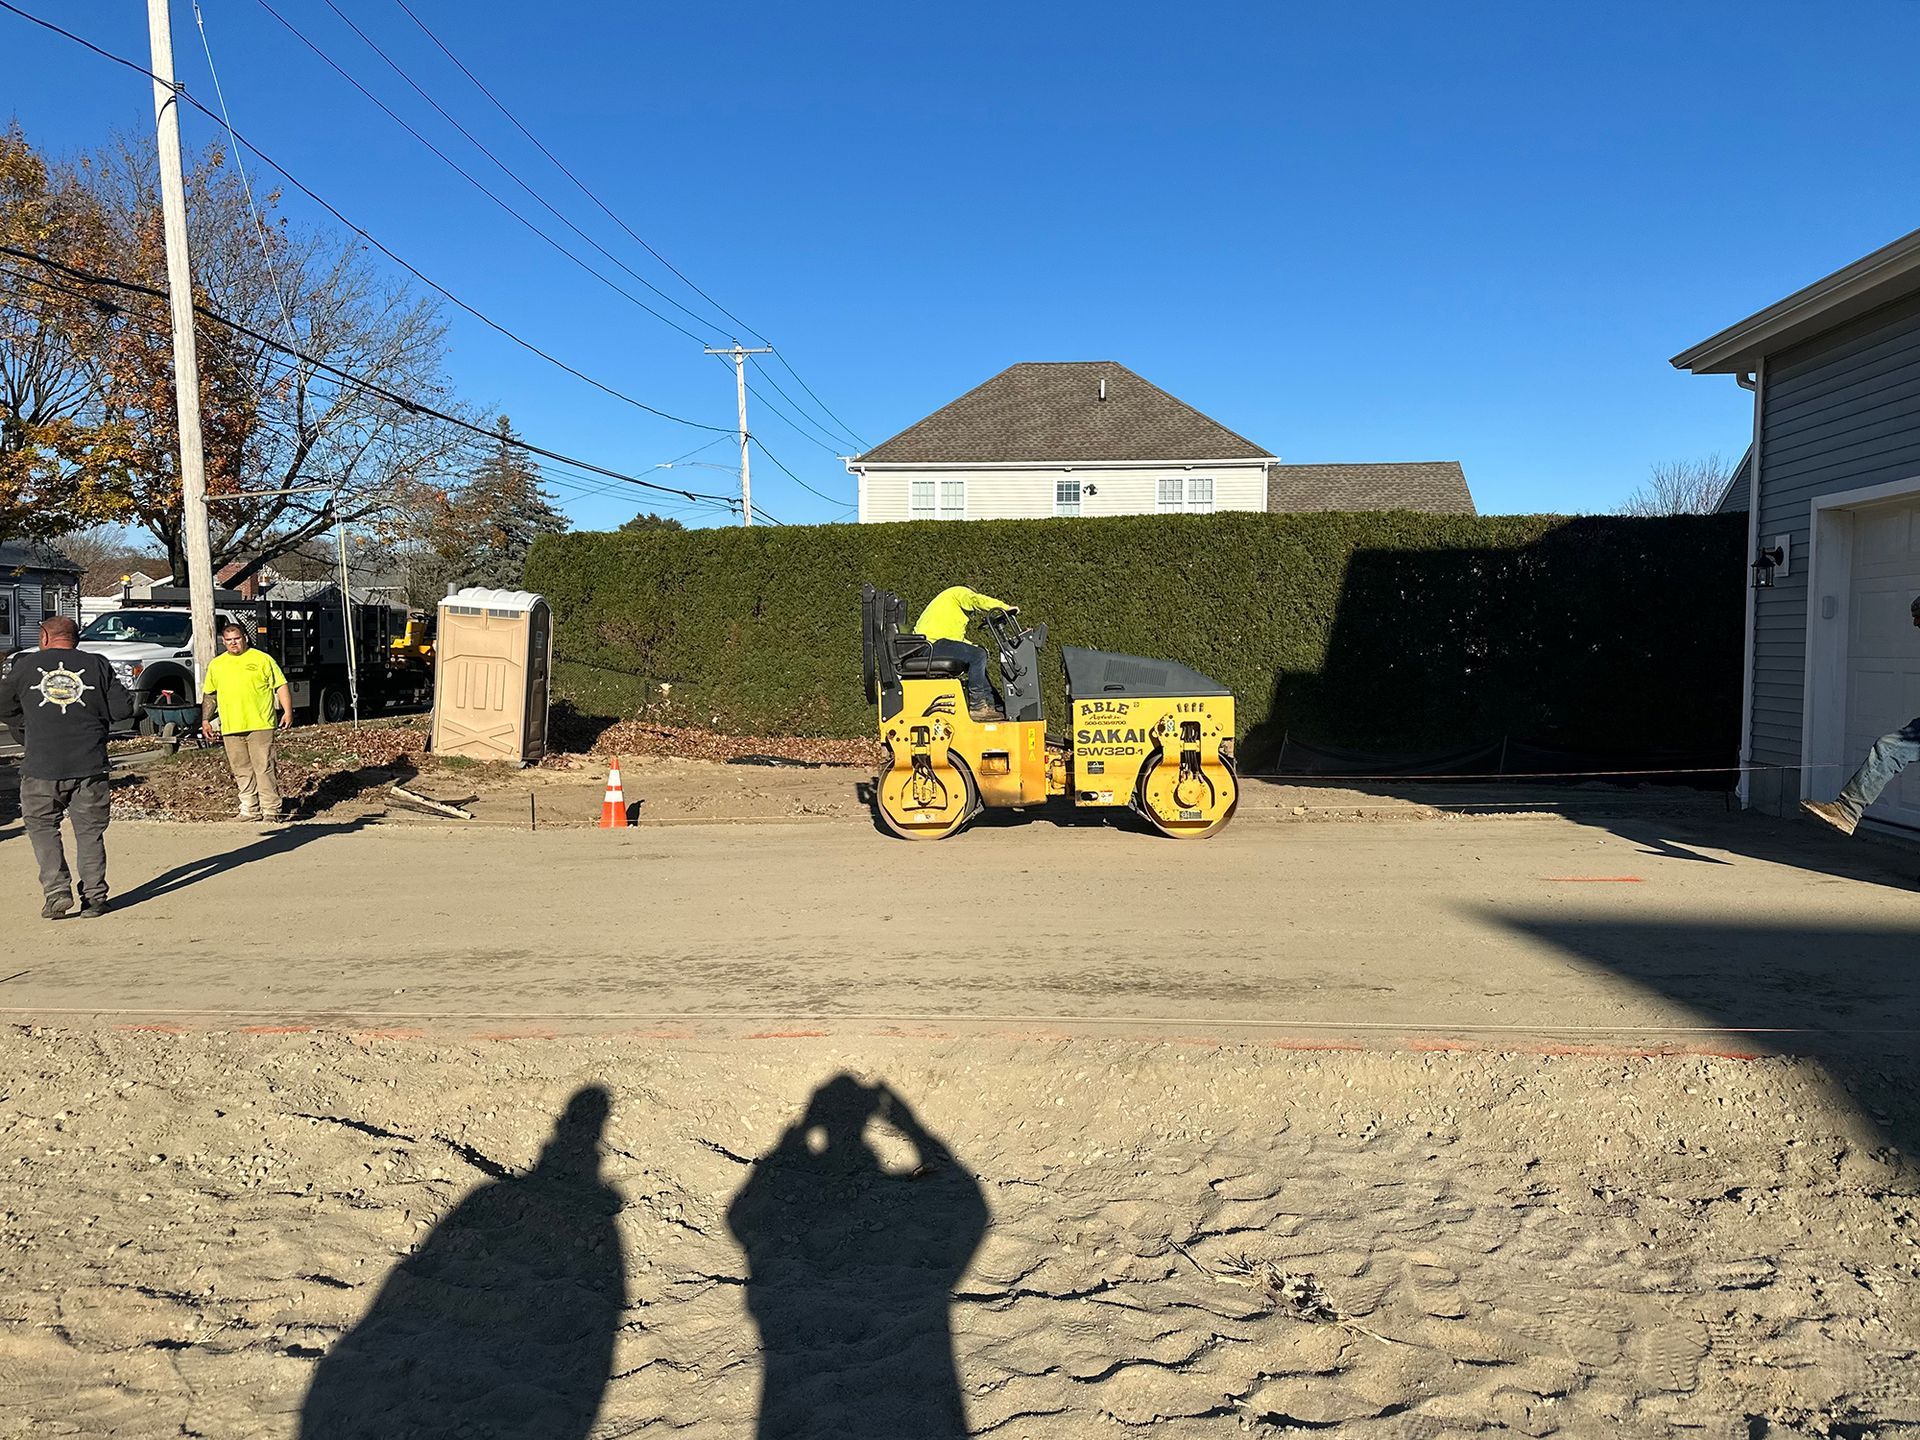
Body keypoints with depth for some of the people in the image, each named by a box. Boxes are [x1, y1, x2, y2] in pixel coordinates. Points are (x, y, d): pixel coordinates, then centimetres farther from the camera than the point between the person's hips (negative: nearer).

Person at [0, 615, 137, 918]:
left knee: (42, 827, 12)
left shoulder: (26, 664, 3)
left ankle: (56, 890, -2)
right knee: (89, 831, 9)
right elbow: (123, 708, 1)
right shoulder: (96, 665, 3)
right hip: (90, 766, 1)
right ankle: (94, 897, 9)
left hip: (41, 767, -1)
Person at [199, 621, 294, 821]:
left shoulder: (262, 659, 3)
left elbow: (281, 686, 1)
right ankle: (250, 811, 15)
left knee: (264, 769, -7)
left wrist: (287, 711, -9)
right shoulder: (216, 664, 16)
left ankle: (271, 811, -3)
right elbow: (209, 695, 22)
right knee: (242, 772, 8)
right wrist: (205, 720, 14)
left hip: (260, 725, -4)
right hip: (230, 729, 4)